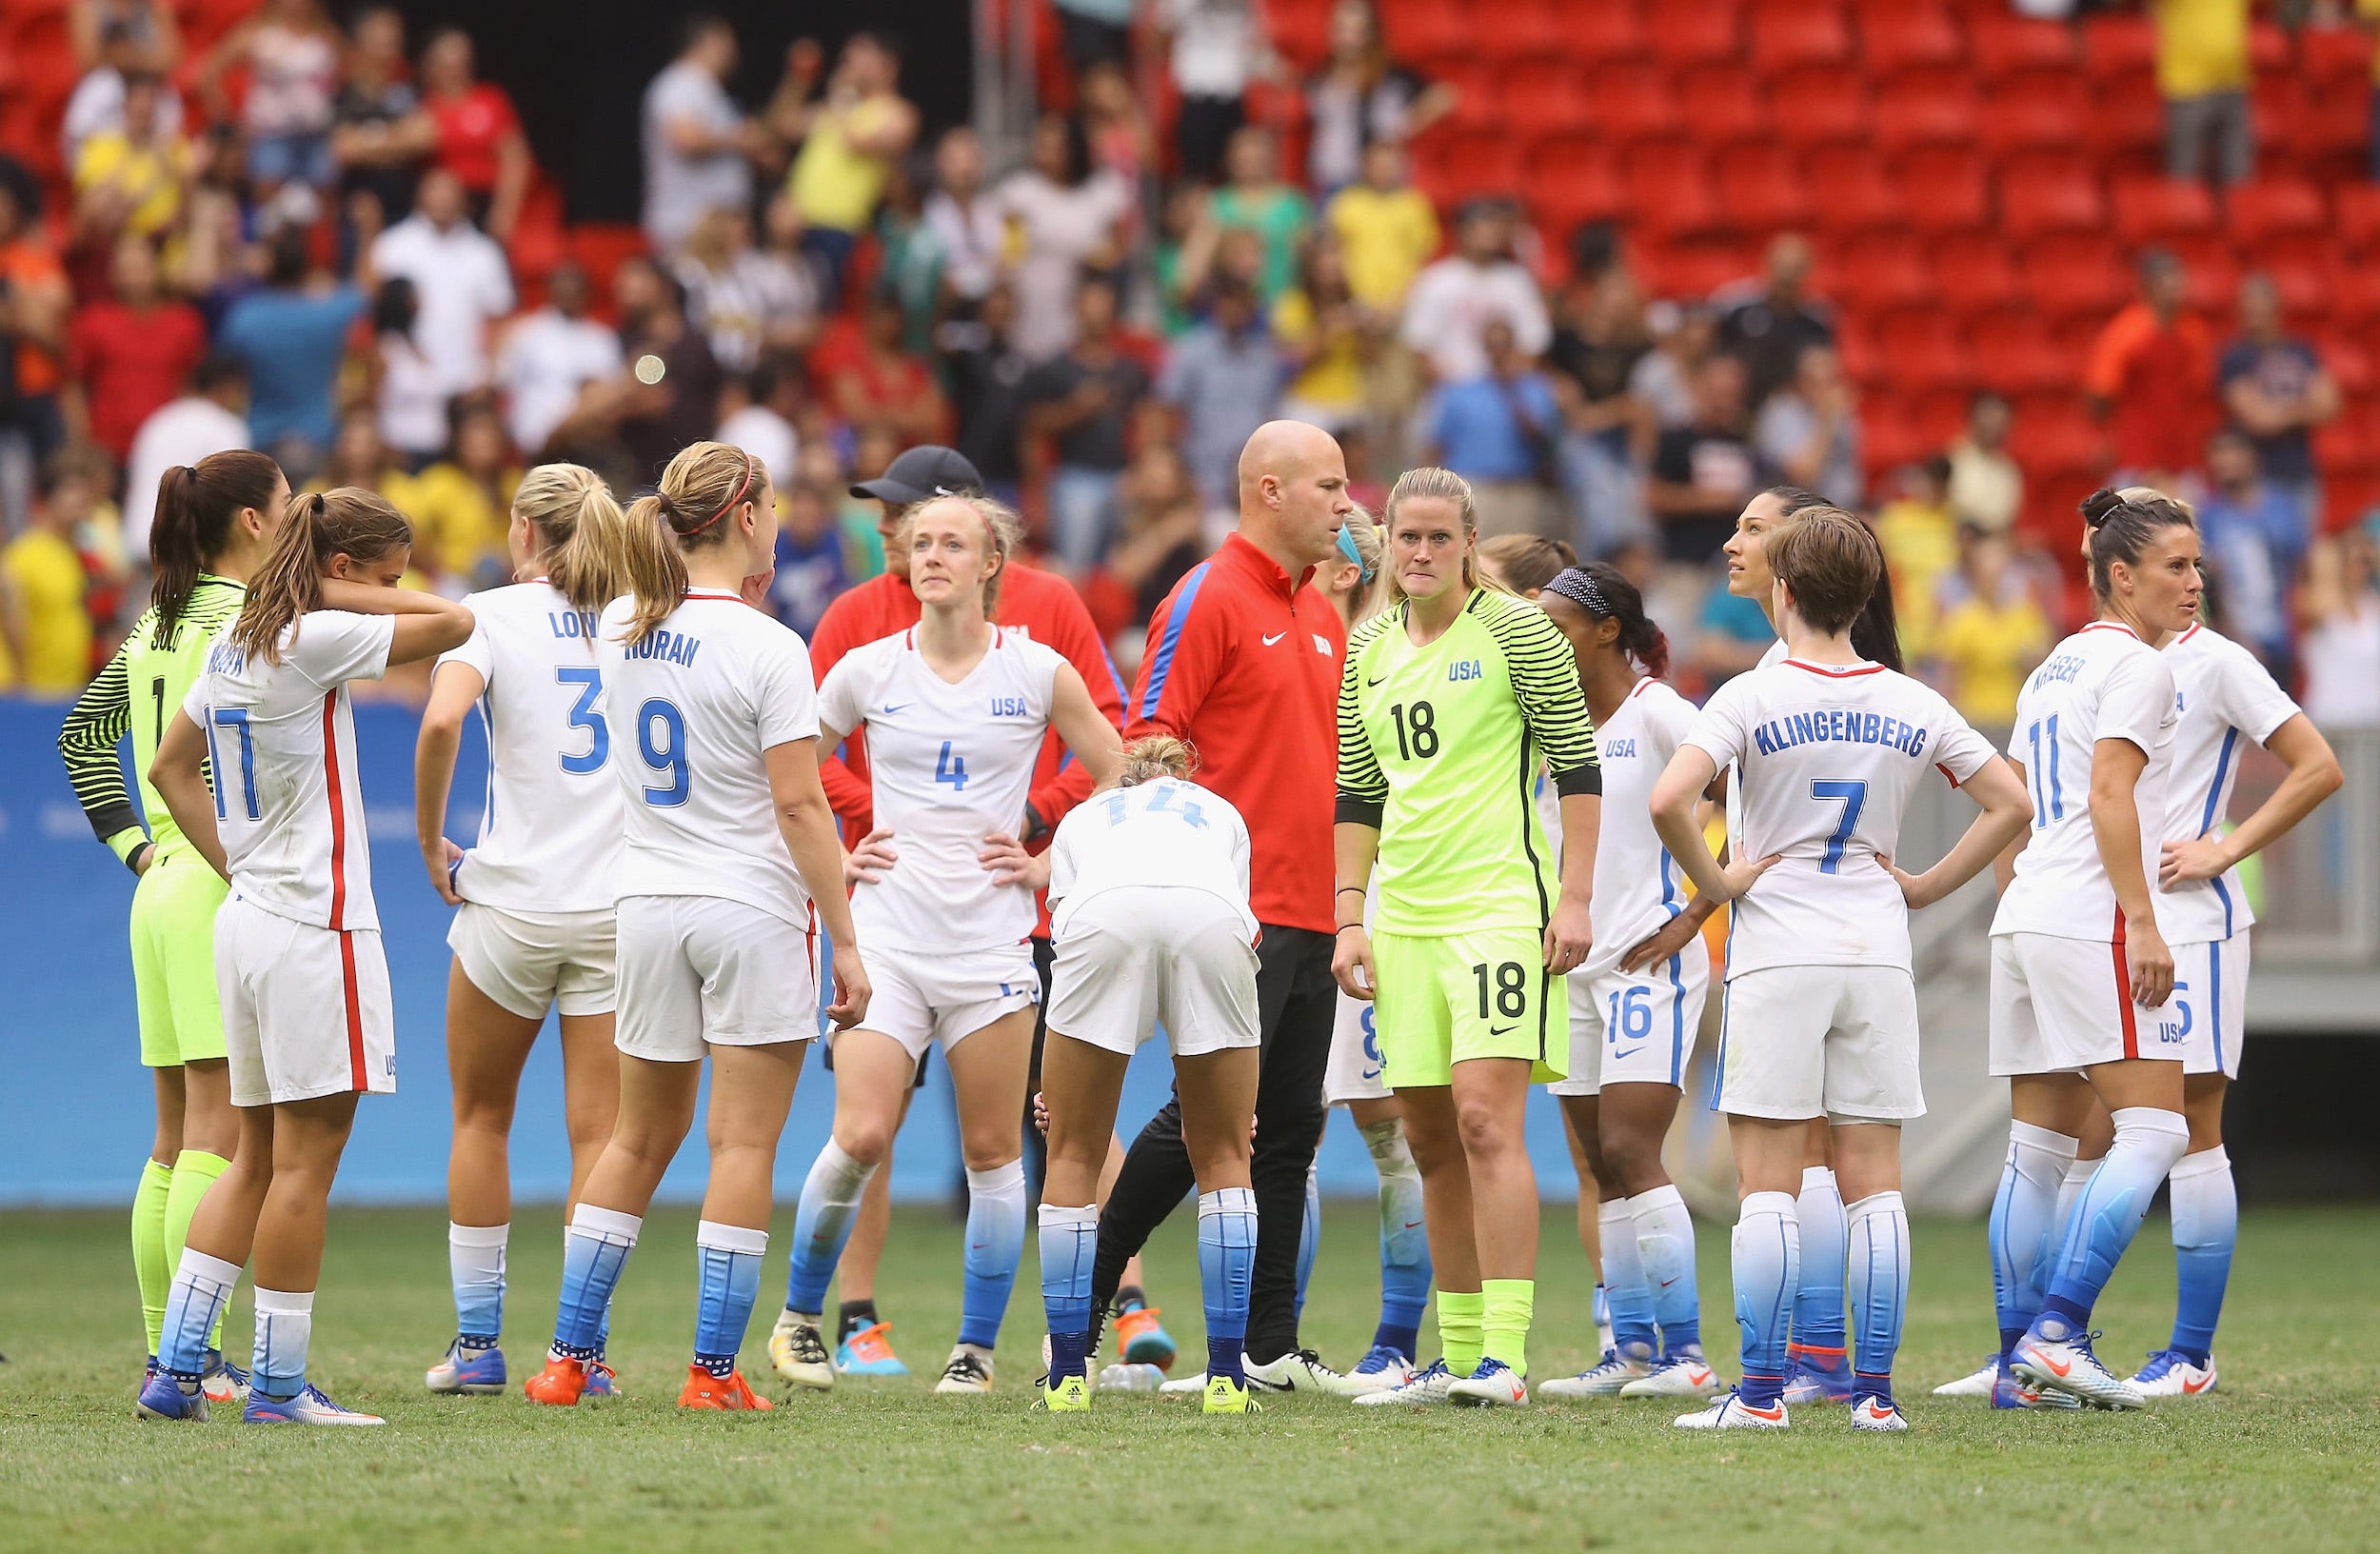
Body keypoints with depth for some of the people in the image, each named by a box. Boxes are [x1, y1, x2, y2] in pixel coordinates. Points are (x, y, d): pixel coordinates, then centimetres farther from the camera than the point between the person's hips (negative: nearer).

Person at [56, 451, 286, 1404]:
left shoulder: (156, 624, 15)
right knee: (219, 1136, -10)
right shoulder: (245, 619, -11)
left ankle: (166, 1356, 13)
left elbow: (83, 733, 22)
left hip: (162, 889, 9)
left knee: (176, 1142, 11)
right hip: (225, 888, -9)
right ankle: (199, 1356, -13)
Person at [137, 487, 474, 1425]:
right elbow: (455, 624, -14)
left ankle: (174, 1367, 7)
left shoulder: (233, 645, 12)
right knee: (305, 1159, -3)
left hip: (247, 917, 9)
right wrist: (333, 592, -5)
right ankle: (278, 1384, -1)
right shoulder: (310, 641, -14)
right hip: (315, 926, -9)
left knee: (258, 1157, 13)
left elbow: (170, 766, 22)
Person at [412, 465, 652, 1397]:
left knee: (482, 1117, 14)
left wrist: (430, 840, -8)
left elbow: (442, 719, -20)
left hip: (512, 900, -2)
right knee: (599, 1132, 2)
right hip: (624, 901, 2)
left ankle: (477, 1343, 14)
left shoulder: (492, 615, -3)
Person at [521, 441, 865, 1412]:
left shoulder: (621, 627, 4)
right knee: (744, 1147, 0)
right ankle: (713, 1369, -2)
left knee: (640, 1139, 16)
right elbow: (800, 805, -15)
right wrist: (845, 940, -9)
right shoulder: (765, 648, -14)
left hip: (649, 906, 6)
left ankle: (570, 1355, 16)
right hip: (753, 909, -6)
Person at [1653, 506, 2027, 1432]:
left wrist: (1715, 882, -5)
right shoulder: (1913, 706, 6)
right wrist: (1925, 888, 10)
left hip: (1778, 958, -3)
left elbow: (1669, 801, -19)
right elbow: (2009, 804, 8)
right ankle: (1876, 1392, 3)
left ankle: (1762, 1392, -6)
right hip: (1880, 959, 3)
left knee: (1768, 1182, -2)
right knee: (1873, 1182, 5)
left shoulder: (1752, 698, -6)